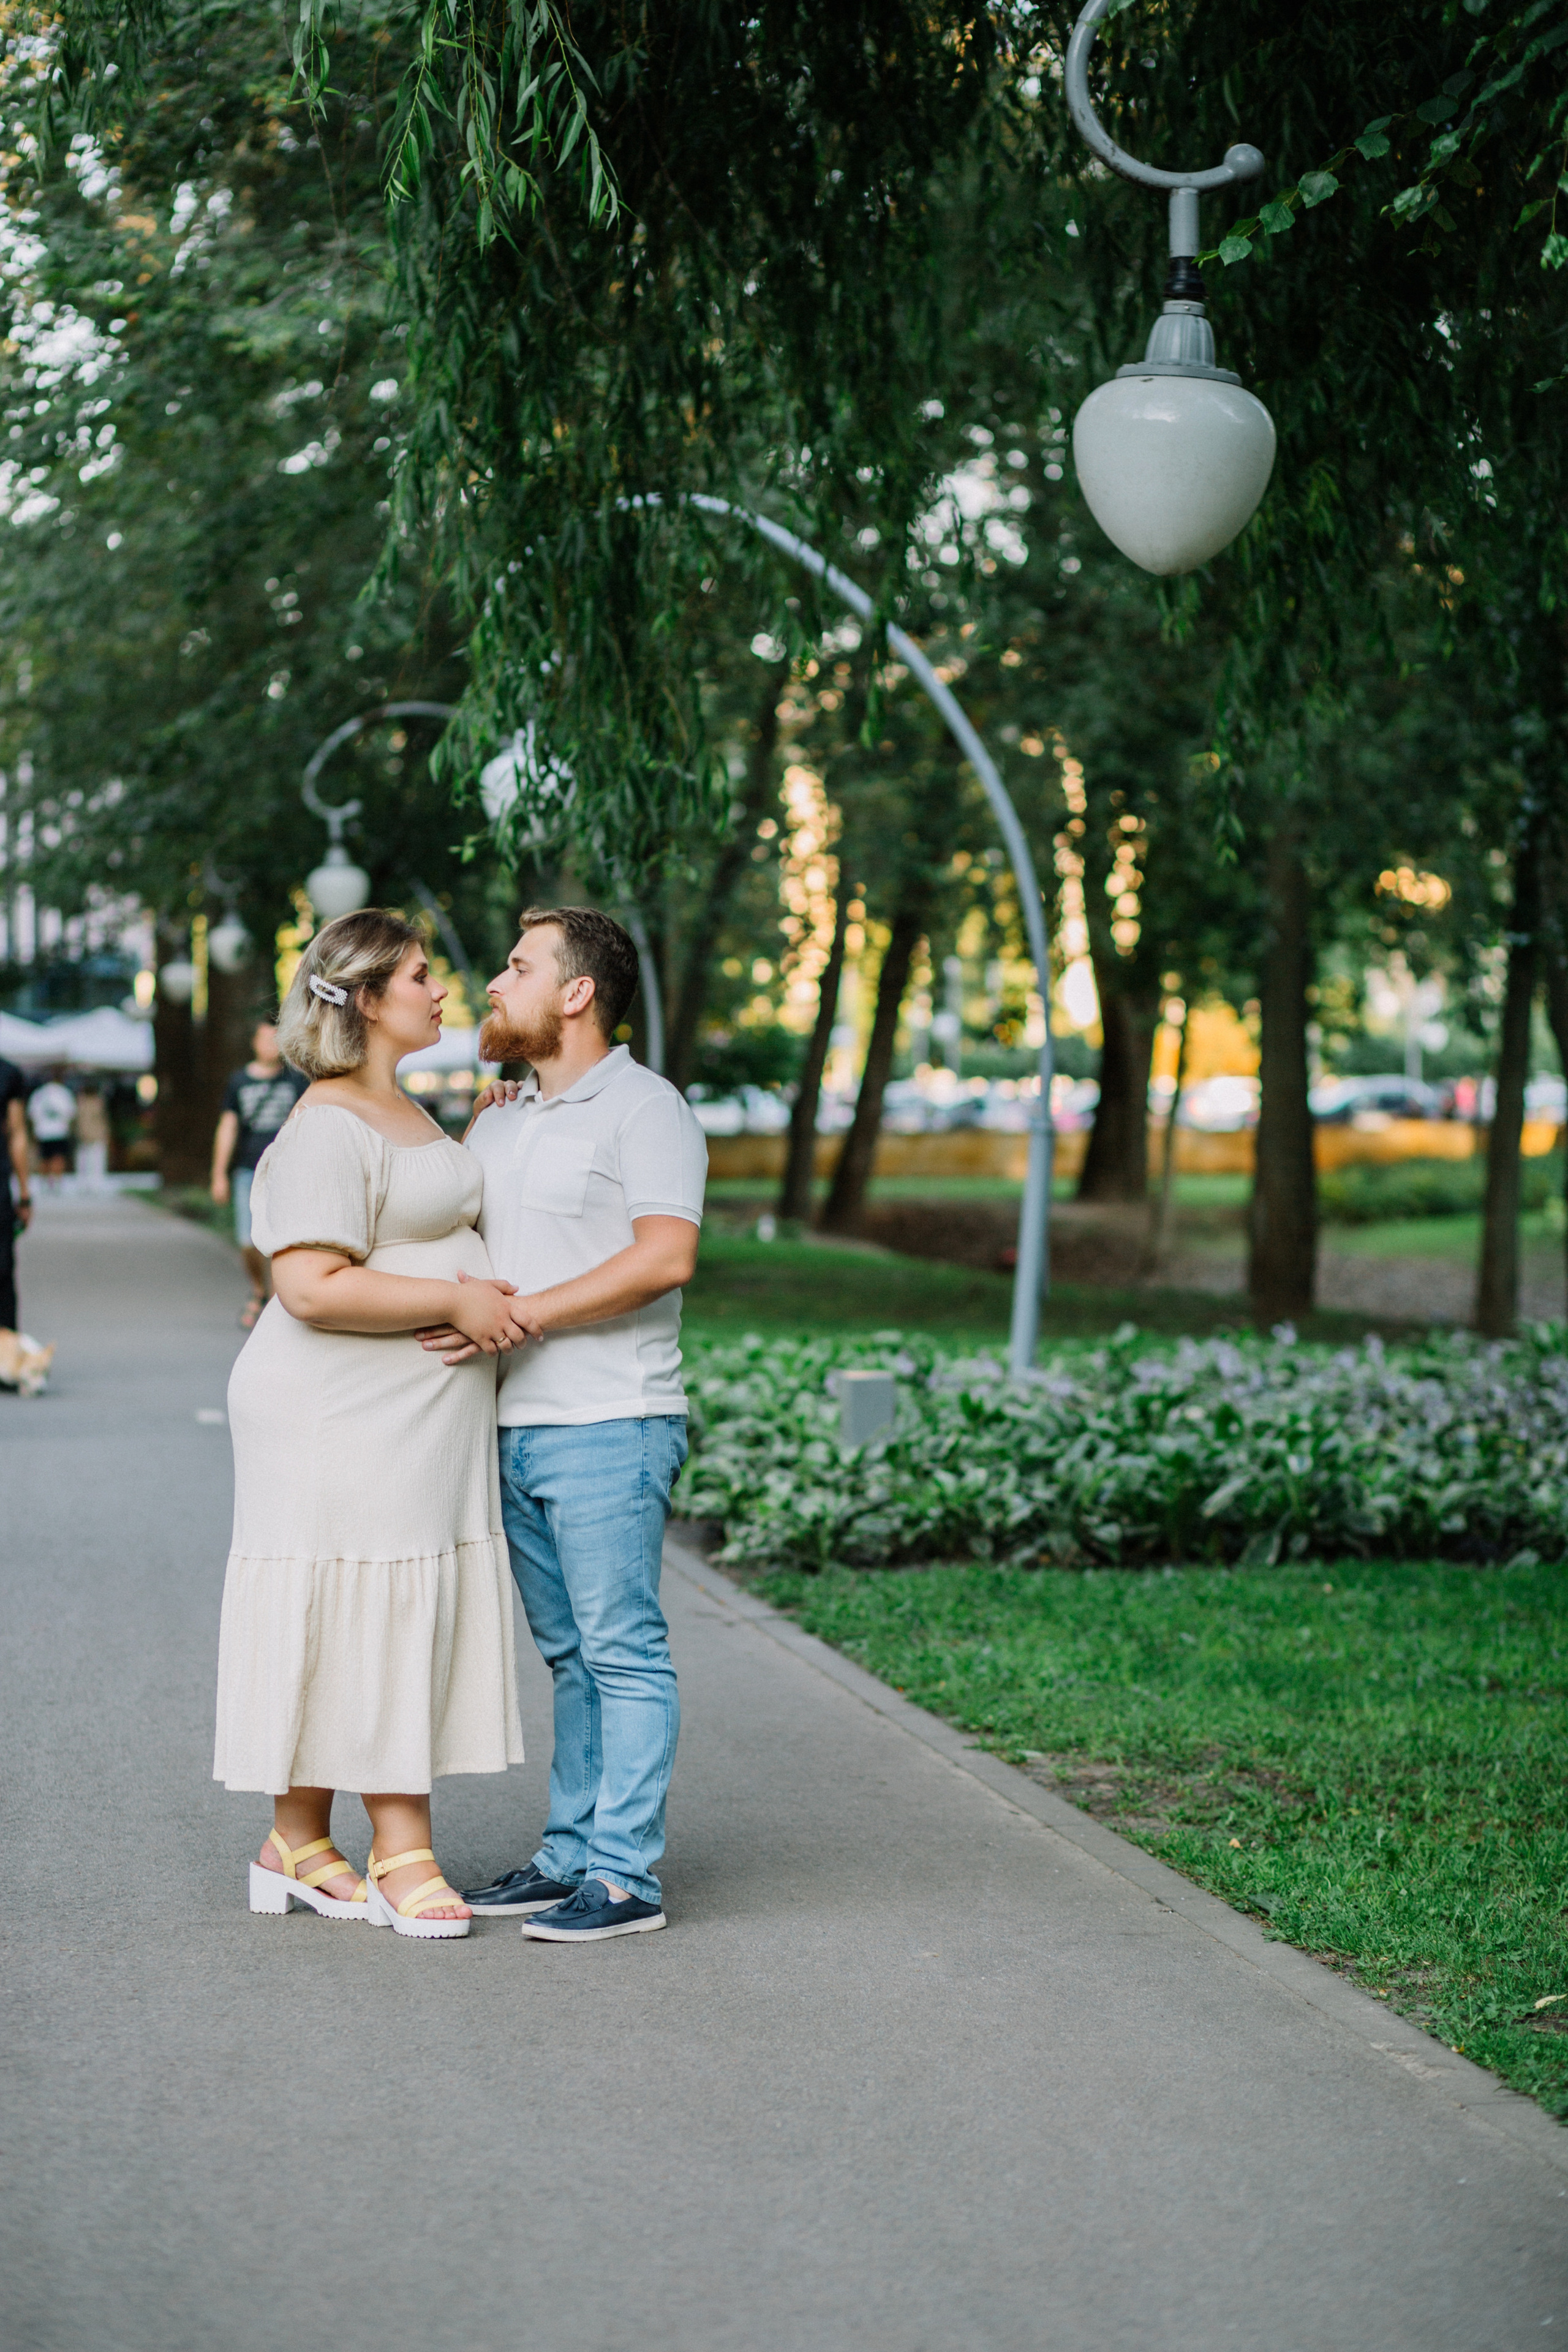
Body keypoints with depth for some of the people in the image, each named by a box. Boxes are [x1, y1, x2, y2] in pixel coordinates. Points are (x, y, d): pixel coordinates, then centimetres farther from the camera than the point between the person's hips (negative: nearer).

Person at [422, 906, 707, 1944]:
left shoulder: (644, 1107, -7)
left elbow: (665, 1256, -18)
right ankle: (571, 1857, 17)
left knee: (623, 1650, -5)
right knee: (570, 1655, 12)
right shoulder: (500, 1122, 18)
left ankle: (626, 1877, -3)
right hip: (518, 1427, 8)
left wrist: (525, 1313, -19)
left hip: (609, 1428, -8)